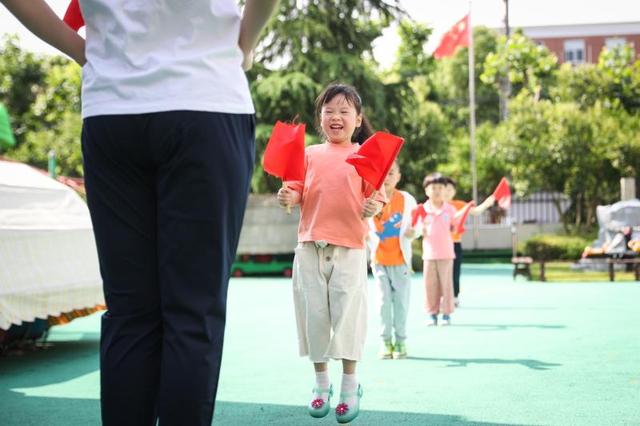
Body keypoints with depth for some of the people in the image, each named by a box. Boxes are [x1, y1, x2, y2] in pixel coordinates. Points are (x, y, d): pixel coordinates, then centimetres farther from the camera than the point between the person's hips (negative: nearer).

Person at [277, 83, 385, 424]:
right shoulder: (310, 154, 11)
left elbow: (376, 196, 1)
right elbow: (297, 190, 11)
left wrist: (373, 207, -20)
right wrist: (289, 197, -10)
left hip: (349, 247, -3)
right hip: (310, 245, 3)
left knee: (346, 313, -4)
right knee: (314, 314, 6)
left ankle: (350, 386, 8)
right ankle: (321, 384, 20)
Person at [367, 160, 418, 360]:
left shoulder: (407, 199, -2)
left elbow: (415, 227, -2)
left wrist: (413, 233, -22)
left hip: (400, 260, -1)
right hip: (379, 260, 1)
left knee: (401, 300, 3)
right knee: (383, 300, 4)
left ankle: (400, 341, 11)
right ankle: (386, 341, 11)